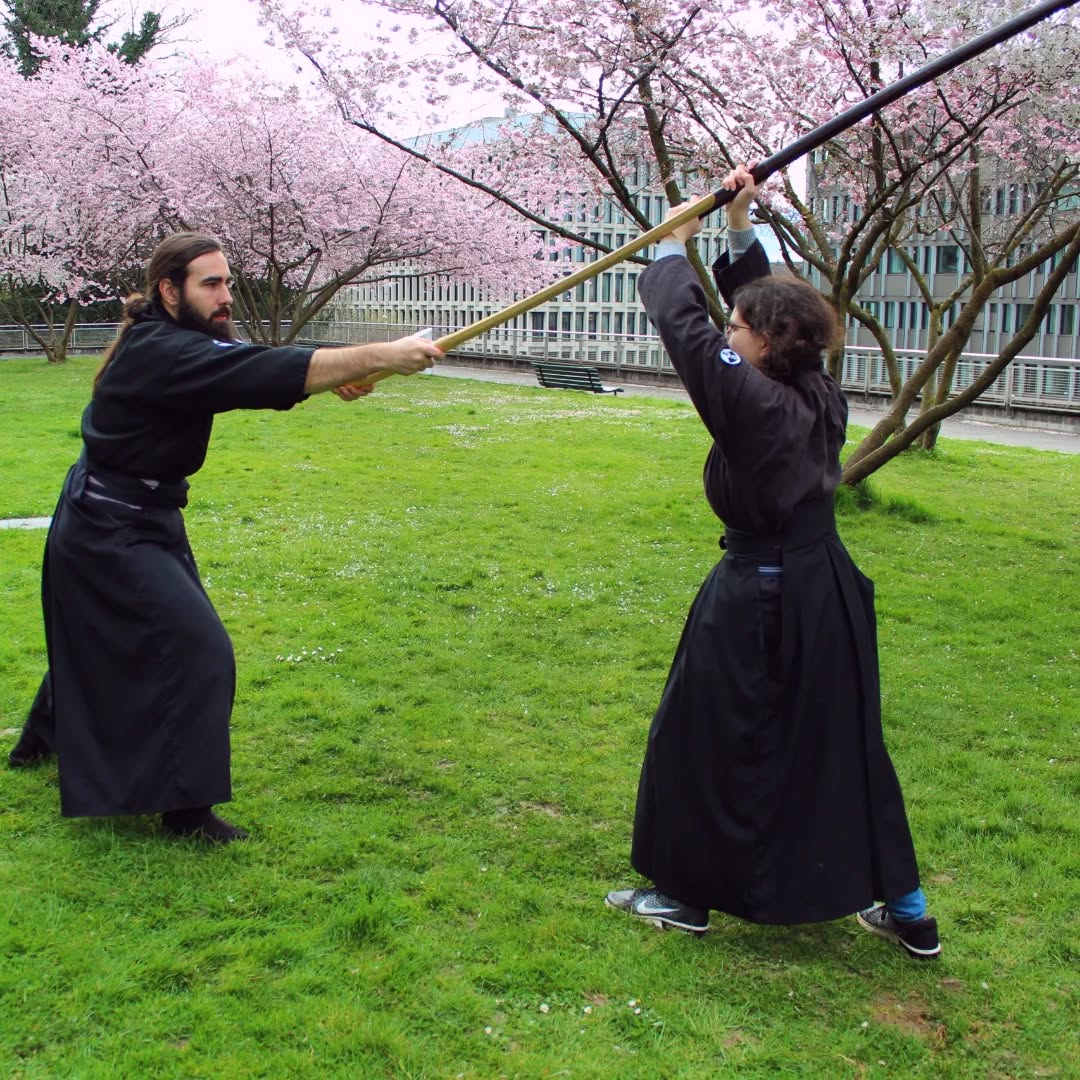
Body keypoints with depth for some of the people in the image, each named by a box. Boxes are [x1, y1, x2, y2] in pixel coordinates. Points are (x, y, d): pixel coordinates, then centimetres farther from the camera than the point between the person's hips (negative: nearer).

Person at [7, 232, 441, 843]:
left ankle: (42, 740, 52)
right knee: (198, 649, -14)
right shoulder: (160, 354, -27)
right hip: (111, 532, -11)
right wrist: (381, 355, -37)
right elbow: (267, 372, -36)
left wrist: (334, 375, -19)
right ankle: (186, 806, -4)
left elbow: (256, 376, 0)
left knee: (100, 639, 28)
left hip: (136, 521, 11)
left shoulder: (173, 343, 4)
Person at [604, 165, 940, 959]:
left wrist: (677, 246, 3)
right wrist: (740, 227, 13)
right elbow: (767, 298, 13)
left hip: (759, 601, -8)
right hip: (827, 590, 8)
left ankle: (686, 895, 24)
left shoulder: (753, 402, -20)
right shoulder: (821, 397, 0)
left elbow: (684, 326, -12)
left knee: (704, 741, 9)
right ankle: (906, 911, 26)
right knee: (845, 742, 17)